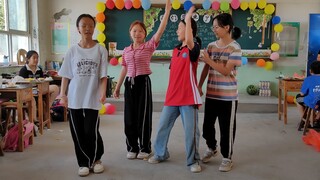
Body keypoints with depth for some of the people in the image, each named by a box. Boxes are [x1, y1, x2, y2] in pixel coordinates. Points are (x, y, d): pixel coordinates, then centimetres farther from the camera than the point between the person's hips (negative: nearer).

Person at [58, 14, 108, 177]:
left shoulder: (101, 50, 0)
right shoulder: (72, 51, 4)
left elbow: (103, 76, -3)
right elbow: (65, 76, 6)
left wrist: (103, 93, -14)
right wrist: (62, 95, 1)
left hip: (92, 98, -2)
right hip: (74, 98, 2)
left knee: (91, 132, -2)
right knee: (78, 133, 6)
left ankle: (96, 159, 25)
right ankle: (84, 163, 23)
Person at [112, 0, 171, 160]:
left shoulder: (149, 46, -2)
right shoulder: (126, 50, 11)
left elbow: (160, 31, -14)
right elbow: (124, 70, 15)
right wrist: (117, 87, 15)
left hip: (143, 82, -4)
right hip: (129, 83, 4)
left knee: (143, 116, 2)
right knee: (129, 117, 8)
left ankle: (145, 148, 17)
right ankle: (132, 148, 23)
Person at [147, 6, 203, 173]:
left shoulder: (194, 48, -8)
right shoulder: (175, 50, 13)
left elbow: (189, 40, -34)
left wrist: (188, 18, -28)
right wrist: (170, 93, 15)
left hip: (188, 97, -7)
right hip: (172, 97, 7)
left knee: (191, 131, 2)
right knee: (162, 126, 13)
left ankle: (193, 161, 19)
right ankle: (160, 154, 33)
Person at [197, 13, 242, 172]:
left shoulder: (235, 47, -11)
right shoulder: (211, 46, 6)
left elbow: (226, 71, -17)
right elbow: (206, 68, 9)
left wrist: (209, 60, -19)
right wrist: (199, 85, 5)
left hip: (228, 96, -5)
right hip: (211, 94, 5)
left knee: (226, 128, 5)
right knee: (207, 125, 14)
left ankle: (227, 158, 23)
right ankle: (211, 148, 40)